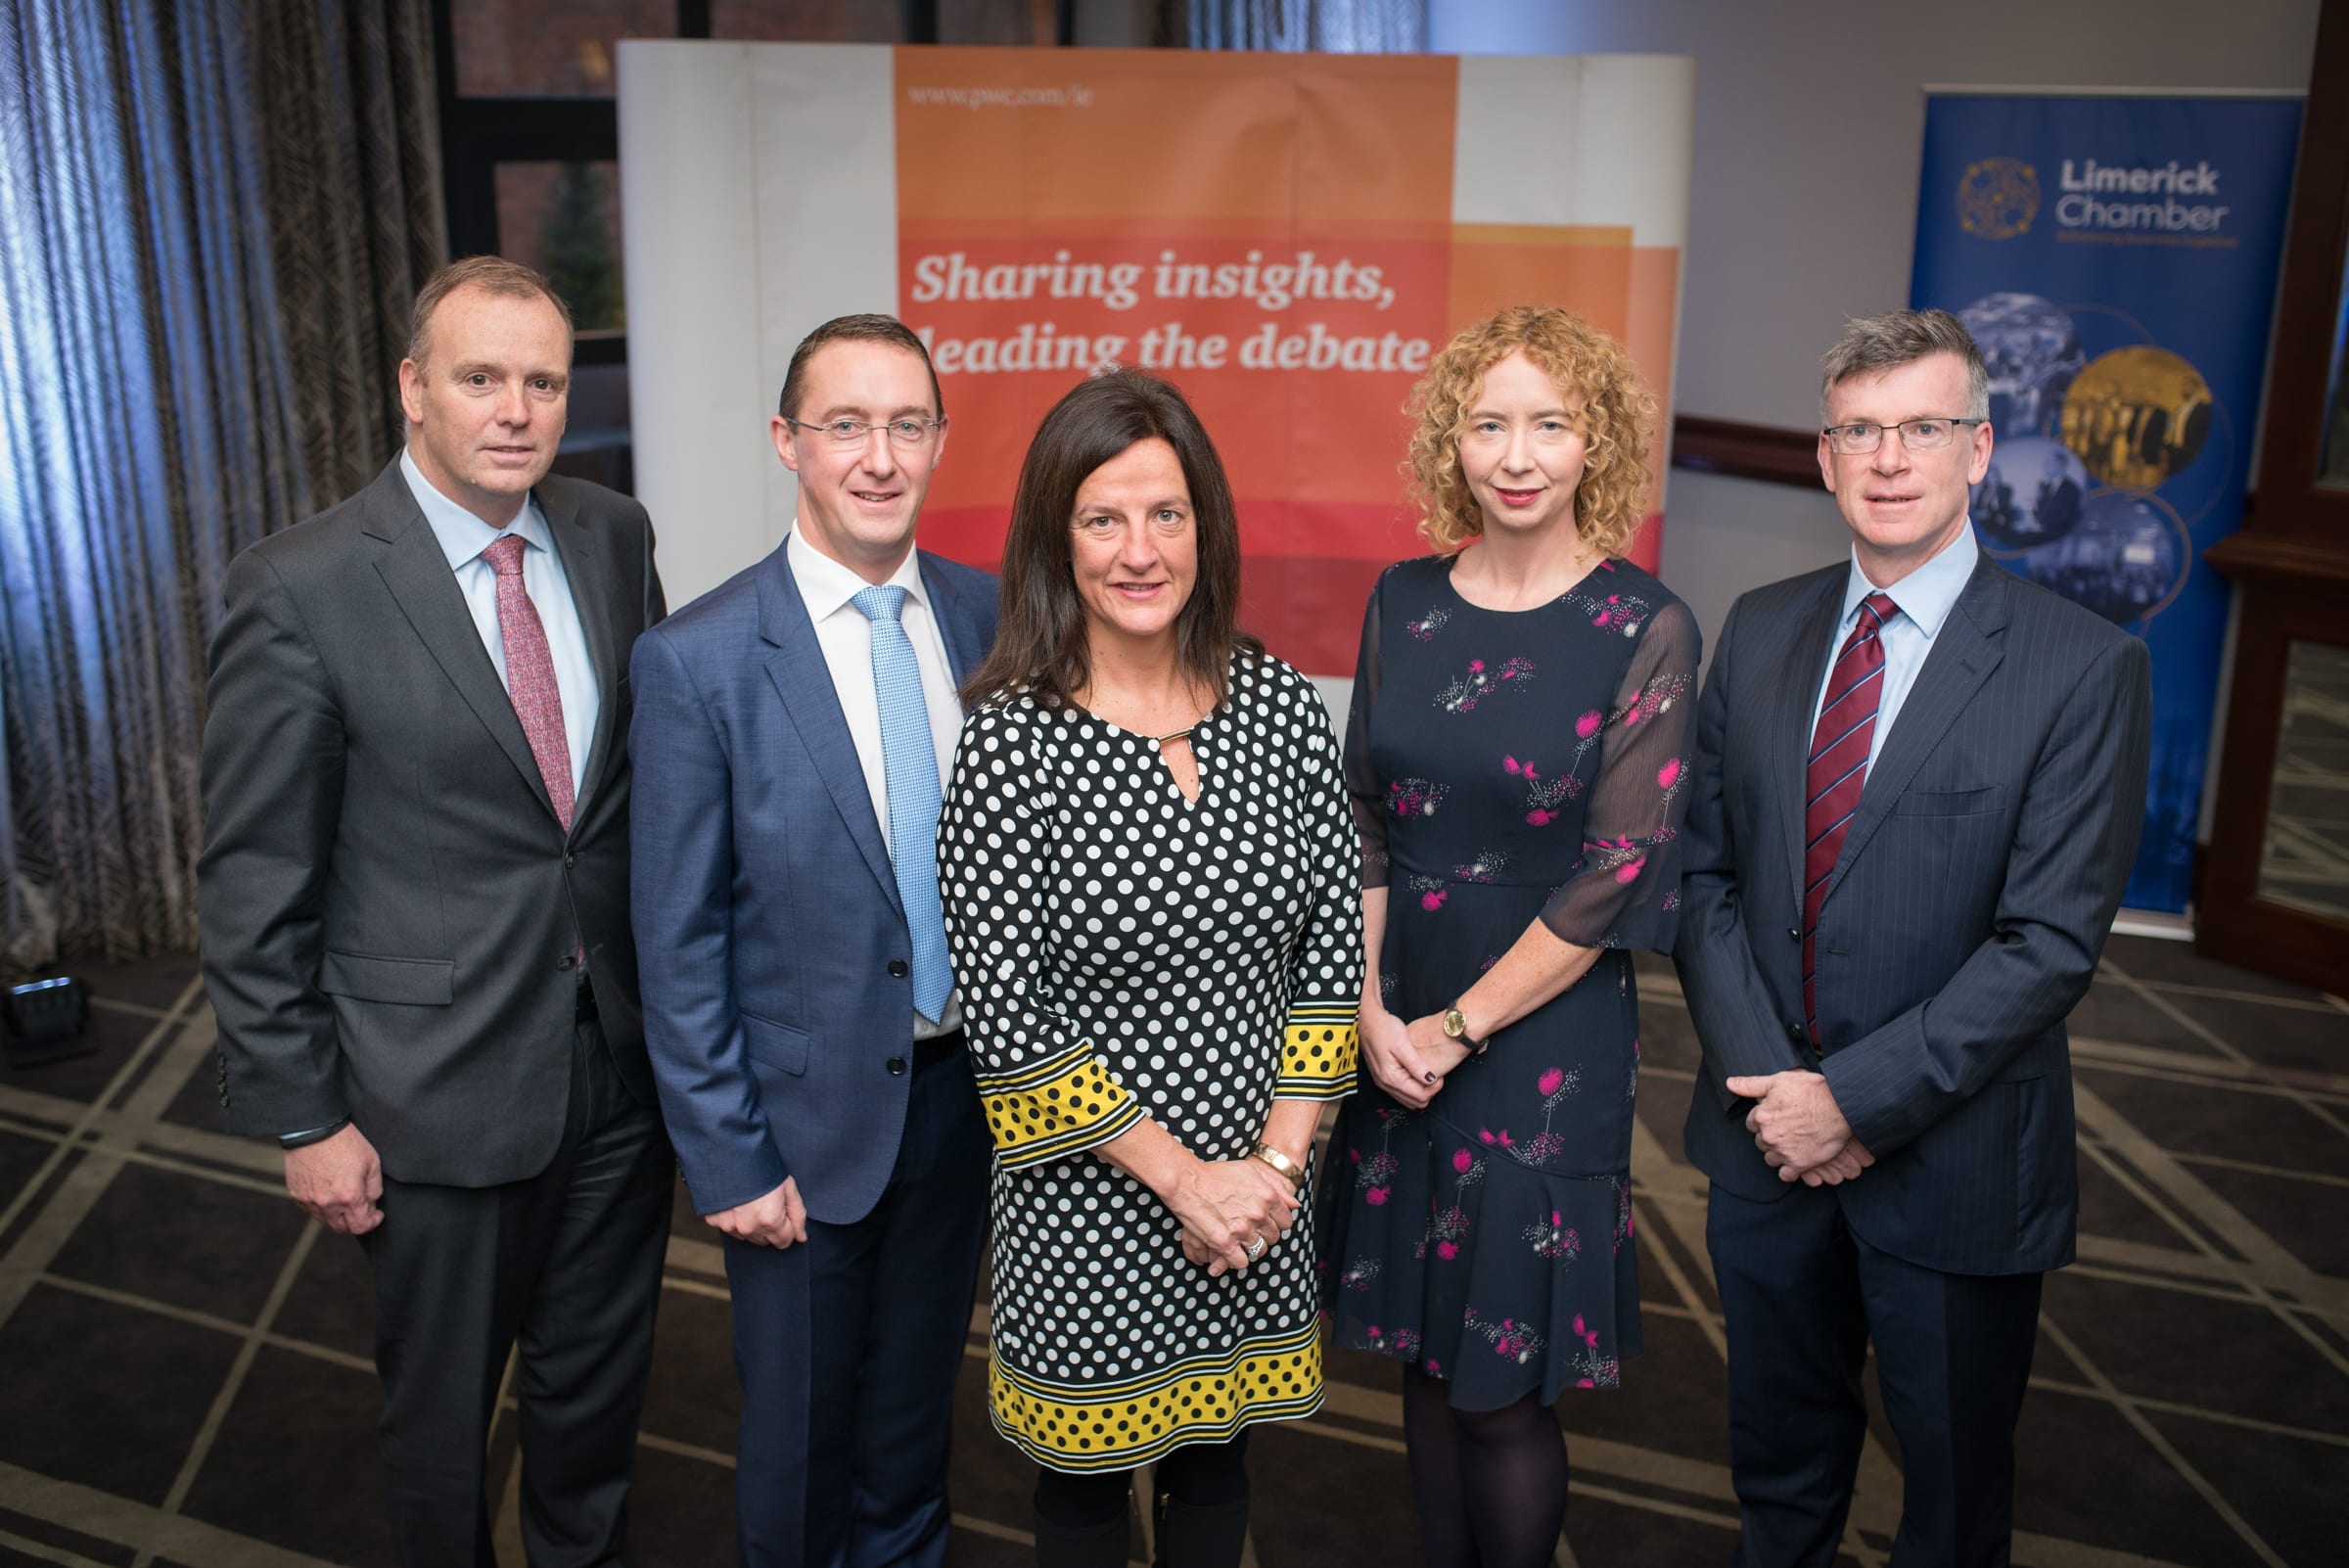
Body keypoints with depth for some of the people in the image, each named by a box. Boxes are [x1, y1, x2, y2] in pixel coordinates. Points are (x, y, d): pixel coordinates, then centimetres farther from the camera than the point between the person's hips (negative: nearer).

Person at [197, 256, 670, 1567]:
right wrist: (302, 1115, -9)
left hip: (624, 1055, 5)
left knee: (603, 1381, 23)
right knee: (445, 1409, 17)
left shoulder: (614, 537, -1)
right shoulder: (303, 589, -15)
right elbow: (256, 886, -11)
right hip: (441, 1088, -4)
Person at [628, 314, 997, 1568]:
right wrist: (726, 1158, -10)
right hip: (809, 1114, -3)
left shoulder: (986, 617, -3)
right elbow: (678, 942, -11)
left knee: (916, 1410, 23)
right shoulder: (697, 660, -14)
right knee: (799, 1435, 16)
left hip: (966, 1088, 4)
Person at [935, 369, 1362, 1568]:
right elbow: (1004, 1012, -16)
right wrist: (1180, 1176, -15)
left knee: (1217, 1466, 23)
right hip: (1086, 1200, -3)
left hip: (1256, 1183, 3)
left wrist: (1279, 1159, -6)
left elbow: (1332, 948, 0)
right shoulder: (1009, 739, -16)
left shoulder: (1285, 706, -5)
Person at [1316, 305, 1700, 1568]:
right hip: (1396, 1029, 4)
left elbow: (1619, 873, -13)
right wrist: (1371, 1007, -5)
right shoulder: (1403, 603, 4)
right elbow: (1363, 823, 6)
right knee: (1421, 1352, 17)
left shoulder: (1645, 630, -10)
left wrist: (1458, 1029, -11)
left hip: (1542, 1043, -4)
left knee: (1501, 1393, 5)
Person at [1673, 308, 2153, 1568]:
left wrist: (1859, 1097, -18)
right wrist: (1773, 1082, -10)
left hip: (1952, 1161, -3)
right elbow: (1704, 869, 1)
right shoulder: (1759, 630, 2)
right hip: (1767, 1135, 4)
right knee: (1778, 1463, 22)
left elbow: (2051, 939, -16)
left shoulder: (2084, 667, -12)